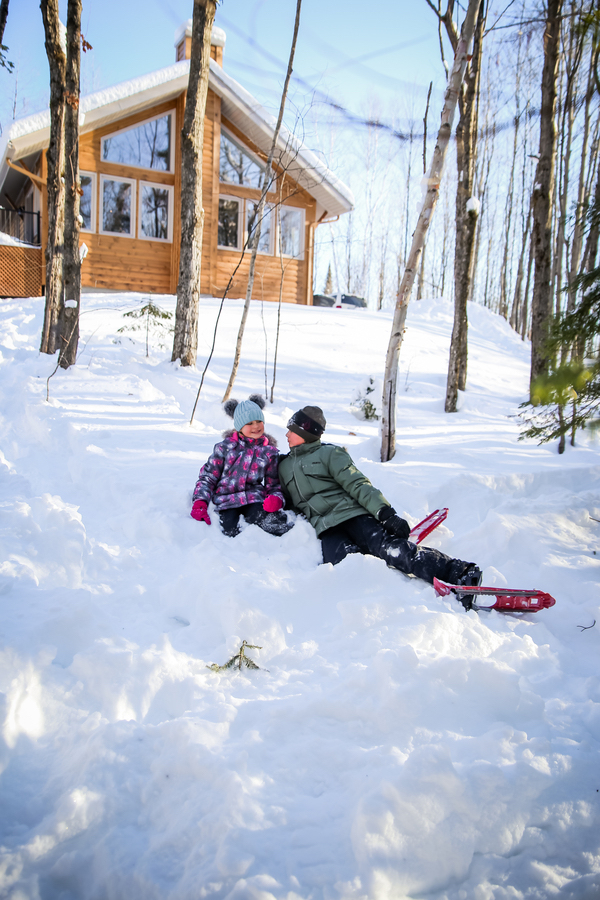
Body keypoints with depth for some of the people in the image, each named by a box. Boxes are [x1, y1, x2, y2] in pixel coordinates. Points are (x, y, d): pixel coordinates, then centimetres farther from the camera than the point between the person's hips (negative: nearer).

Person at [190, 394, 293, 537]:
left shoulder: (269, 452, 12)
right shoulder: (225, 447, 7)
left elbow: (274, 483, 17)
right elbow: (207, 477, 8)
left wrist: (276, 497, -8)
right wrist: (200, 503, -9)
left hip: (254, 499, 0)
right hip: (227, 501, 0)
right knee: (230, 532, -30)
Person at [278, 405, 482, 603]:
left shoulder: (329, 453, 10)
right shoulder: (283, 466, 26)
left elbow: (357, 485, -1)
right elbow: (288, 502, 38)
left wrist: (385, 512, -16)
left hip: (351, 513, -4)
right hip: (327, 528, 4)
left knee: (387, 547, -31)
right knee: (339, 559, -35)